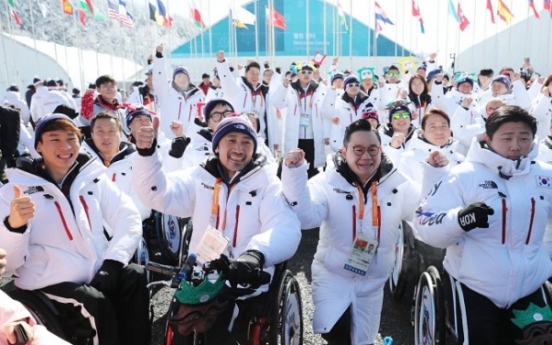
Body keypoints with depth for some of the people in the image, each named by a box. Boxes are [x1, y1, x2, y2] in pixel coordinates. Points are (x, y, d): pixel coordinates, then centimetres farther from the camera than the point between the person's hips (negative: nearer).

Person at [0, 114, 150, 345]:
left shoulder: (94, 179, 10)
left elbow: (129, 218, 2)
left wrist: (111, 264, -13)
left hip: (102, 274, 3)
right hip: (53, 283, -3)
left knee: (136, 276, -23)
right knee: (97, 302, -29)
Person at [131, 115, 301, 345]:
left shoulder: (268, 183, -1)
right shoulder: (200, 178, 8)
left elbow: (285, 228, -17)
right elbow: (159, 194, -3)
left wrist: (256, 254, -37)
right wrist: (146, 153, -20)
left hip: (249, 284, -2)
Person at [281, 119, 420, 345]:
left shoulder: (398, 183, -5)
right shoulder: (327, 182, -14)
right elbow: (305, 217, -25)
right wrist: (294, 174, -36)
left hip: (372, 282, 3)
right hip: (331, 276, -3)